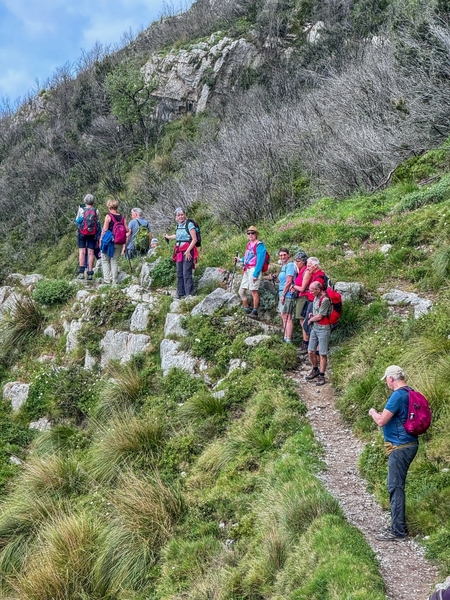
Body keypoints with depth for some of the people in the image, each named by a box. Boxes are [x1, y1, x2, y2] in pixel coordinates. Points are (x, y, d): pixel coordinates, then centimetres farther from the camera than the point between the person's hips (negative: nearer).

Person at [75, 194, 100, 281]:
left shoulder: (81, 209, -1)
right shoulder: (96, 211, 2)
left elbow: (77, 221, 11)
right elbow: (98, 224, 6)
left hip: (82, 233, -1)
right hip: (92, 234, 1)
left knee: (82, 252, 0)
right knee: (91, 253, 2)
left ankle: (81, 272, -11)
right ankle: (90, 273, 0)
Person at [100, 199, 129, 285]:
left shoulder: (108, 216, -9)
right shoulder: (122, 217, 2)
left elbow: (104, 229, -9)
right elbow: (127, 230, 1)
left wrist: (101, 240, 0)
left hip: (109, 241, -4)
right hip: (120, 242, 4)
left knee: (105, 260, 10)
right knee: (115, 261, 11)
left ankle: (107, 278, 0)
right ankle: (114, 281, 9)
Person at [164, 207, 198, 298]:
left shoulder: (189, 224, -7)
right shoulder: (178, 225, 15)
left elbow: (194, 239, -13)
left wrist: (188, 251, -20)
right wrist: (168, 237, 51)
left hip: (188, 252, -8)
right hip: (179, 252, 8)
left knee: (186, 274, -12)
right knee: (179, 274, 8)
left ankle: (189, 294, -10)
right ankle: (180, 294, 14)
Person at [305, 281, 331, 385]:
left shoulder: (325, 300, -19)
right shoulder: (316, 297, 9)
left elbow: (319, 316, -17)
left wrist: (310, 320, -1)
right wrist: (312, 315, 5)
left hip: (323, 329, -8)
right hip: (314, 327, 8)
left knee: (322, 354, -1)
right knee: (311, 351, 12)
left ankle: (321, 375, 7)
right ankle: (315, 370, 31)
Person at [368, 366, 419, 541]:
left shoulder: (398, 396, -19)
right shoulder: (410, 393, 10)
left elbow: (381, 421, -19)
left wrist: (373, 413, 0)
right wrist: (382, 415, 19)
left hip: (400, 447, -10)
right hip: (408, 444, 10)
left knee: (395, 487, -4)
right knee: (397, 486, 17)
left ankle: (398, 531, 2)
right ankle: (399, 525, 24)